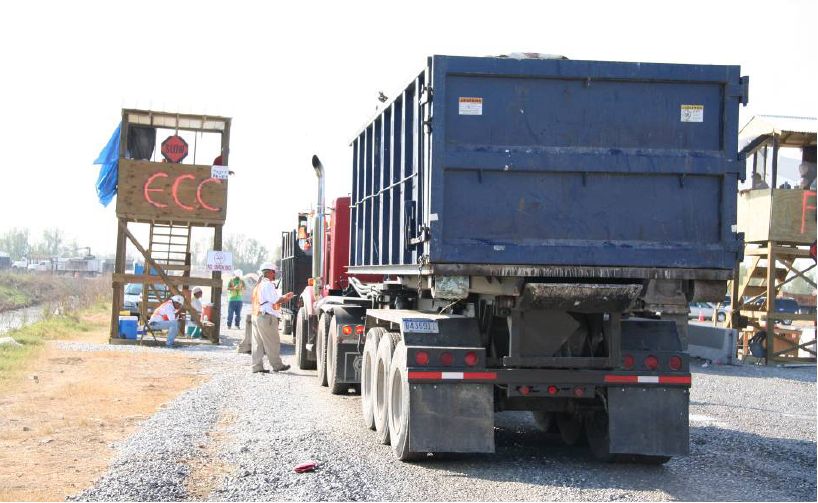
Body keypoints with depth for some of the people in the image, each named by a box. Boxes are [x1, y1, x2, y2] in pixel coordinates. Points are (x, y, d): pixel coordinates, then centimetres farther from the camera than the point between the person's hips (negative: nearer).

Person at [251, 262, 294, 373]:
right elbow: (275, 300, -17)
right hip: (267, 317, -10)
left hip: (256, 316, 10)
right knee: (272, 343, -2)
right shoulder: (268, 285, -12)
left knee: (258, 343, 7)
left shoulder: (258, 285, 19)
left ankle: (257, 366, 7)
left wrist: (283, 298, 17)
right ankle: (277, 365, 4)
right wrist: (285, 298, 0)